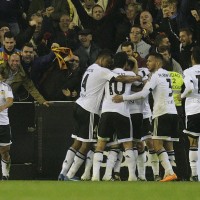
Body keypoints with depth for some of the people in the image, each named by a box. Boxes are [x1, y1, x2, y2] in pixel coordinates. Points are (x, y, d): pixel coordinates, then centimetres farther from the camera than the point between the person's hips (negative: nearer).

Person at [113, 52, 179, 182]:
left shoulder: (156, 75, -7)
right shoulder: (167, 74, 18)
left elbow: (144, 93, -15)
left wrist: (123, 98, -12)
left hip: (162, 113, -8)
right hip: (173, 112, 8)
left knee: (157, 144, -11)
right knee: (168, 146, 8)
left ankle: (170, 172, -24)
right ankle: (169, 173, 3)